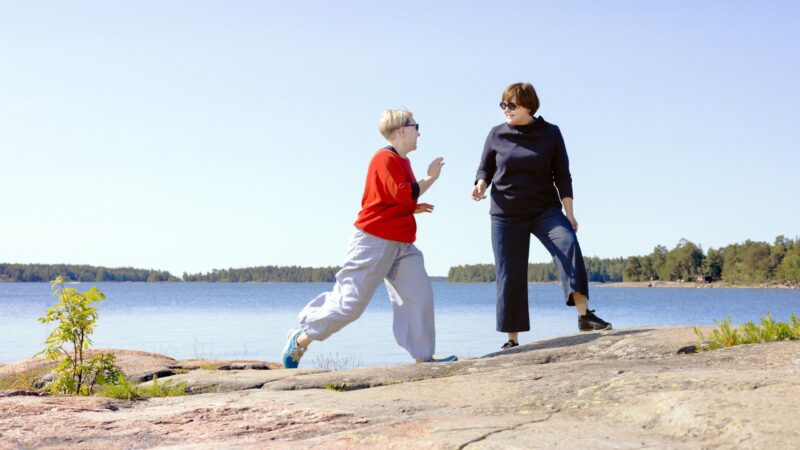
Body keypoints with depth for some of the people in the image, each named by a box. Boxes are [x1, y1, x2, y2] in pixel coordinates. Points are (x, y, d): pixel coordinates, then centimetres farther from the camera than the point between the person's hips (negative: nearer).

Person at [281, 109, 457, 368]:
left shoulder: (401, 161, 18)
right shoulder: (386, 158, -12)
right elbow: (402, 194, -23)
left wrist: (414, 208, 9)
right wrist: (430, 179, -12)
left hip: (401, 245, 9)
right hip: (375, 241, -9)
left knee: (419, 295, -2)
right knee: (350, 302, -5)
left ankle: (423, 357, 2)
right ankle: (301, 339, 10)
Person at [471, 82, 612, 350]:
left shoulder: (550, 134, 0)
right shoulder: (497, 134, 2)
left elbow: (562, 176, 2)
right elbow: (485, 169, 10)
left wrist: (569, 213, -4)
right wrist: (481, 185, -13)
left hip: (545, 210, -1)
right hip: (507, 214, 1)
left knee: (568, 243, -28)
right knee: (509, 276, 1)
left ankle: (584, 315, -34)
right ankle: (512, 339, 11)